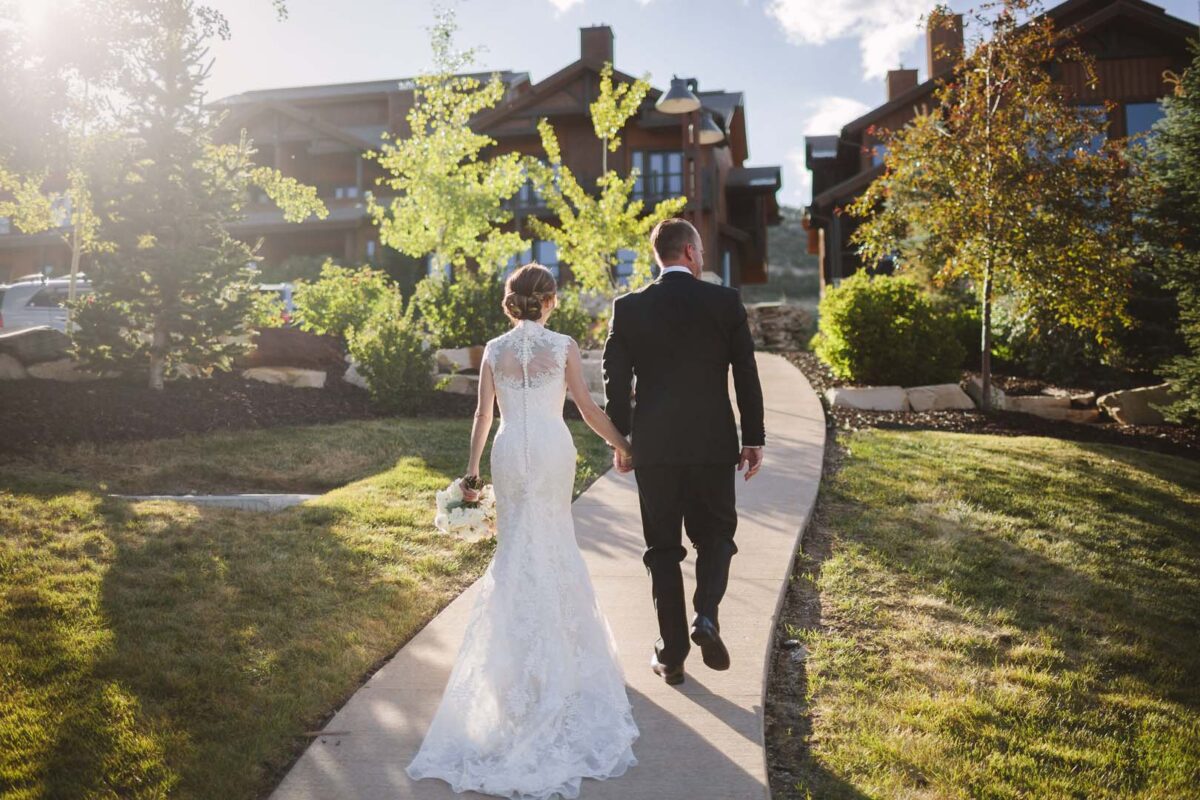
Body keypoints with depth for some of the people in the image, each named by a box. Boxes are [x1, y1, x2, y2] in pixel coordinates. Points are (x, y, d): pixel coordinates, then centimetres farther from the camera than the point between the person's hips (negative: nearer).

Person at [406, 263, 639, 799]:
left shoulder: (495, 350, 1)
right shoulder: (563, 347, -5)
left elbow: (483, 414, 2)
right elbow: (587, 408, -3)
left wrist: (471, 469, 9)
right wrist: (623, 444, 10)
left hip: (510, 450, 2)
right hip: (554, 448, -1)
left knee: (518, 540, 14)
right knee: (553, 539, 13)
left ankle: (525, 639, 18)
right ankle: (557, 633, 22)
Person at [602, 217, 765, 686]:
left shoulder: (628, 308, -1)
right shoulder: (726, 301, -3)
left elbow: (616, 381, 1)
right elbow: (746, 375, -2)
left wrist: (619, 442, 11)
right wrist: (754, 439, 5)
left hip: (653, 447, 1)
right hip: (713, 444, -1)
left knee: (663, 548, 10)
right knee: (715, 534, 16)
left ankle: (672, 653, 14)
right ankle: (706, 616, -7)